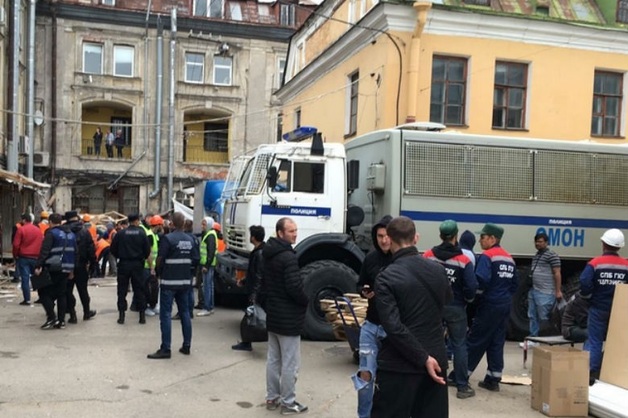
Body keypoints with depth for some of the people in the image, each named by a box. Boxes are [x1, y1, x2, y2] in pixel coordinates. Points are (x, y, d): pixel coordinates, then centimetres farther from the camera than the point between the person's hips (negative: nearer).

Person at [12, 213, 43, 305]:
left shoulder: (21, 229, -7)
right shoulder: (38, 230, 7)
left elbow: (16, 245, -9)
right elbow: (42, 243, 8)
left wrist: (15, 256, 3)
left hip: (23, 257, -4)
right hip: (36, 257, 4)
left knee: (25, 279, -1)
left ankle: (27, 300, -3)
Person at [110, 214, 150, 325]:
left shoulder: (120, 233, -4)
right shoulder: (142, 233, -7)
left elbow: (113, 249, -1)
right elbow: (147, 250, -6)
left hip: (123, 264, 0)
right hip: (137, 264, 0)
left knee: (122, 290, 7)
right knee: (139, 289, 7)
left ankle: (121, 315, 5)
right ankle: (142, 315, 9)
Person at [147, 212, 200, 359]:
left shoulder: (167, 238, -12)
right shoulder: (190, 239, 5)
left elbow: (160, 259, -13)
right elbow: (195, 260, 5)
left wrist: (158, 272, 5)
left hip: (169, 281, -5)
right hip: (185, 281, 6)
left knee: (166, 314, -2)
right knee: (185, 312, 13)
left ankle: (165, 349, -2)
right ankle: (186, 346, 18)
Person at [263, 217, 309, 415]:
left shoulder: (268, 254, 10)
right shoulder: (288, 257, -21)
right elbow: (294, 287, -25)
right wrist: (306, 302, -8)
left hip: (272, 315, 10)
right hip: (288, 318, -9)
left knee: (273, 359, 16)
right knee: (290, 363, 1)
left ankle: (272, 398, 25)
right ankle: (288, 403, 9)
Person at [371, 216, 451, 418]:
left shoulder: (386, 277, -14)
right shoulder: (438, 270, 2)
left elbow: (393, 327, -21)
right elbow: (447, 301, 20)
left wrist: (423, 358, -15)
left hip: (400, 365, -5)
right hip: (436, 359, 5)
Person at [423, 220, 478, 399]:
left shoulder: (428, 256, -6)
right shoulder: (464, 260, -13)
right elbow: (471, 287, -15)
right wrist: (467, 300, 5)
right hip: (455, 308, -2)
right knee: (459, 345, 6)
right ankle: (462, 386, 8)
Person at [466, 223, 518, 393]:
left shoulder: (487, 256, -12)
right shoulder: (509, 258, 13)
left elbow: (481, 280, -25)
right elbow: (514, 284, 15)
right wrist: (505, 295, 15)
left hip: (490, 305, -7)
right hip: (505, 305, 7)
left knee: (475, 341, -1)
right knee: (497, 342, 11)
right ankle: (493, 380, 14)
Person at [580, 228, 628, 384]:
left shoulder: (595, 263, -11)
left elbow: (584, 283, -20)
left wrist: (588, 296, 0)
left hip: (598, 308, -2)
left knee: (594, 341, 4)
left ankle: (590, 375, 2)